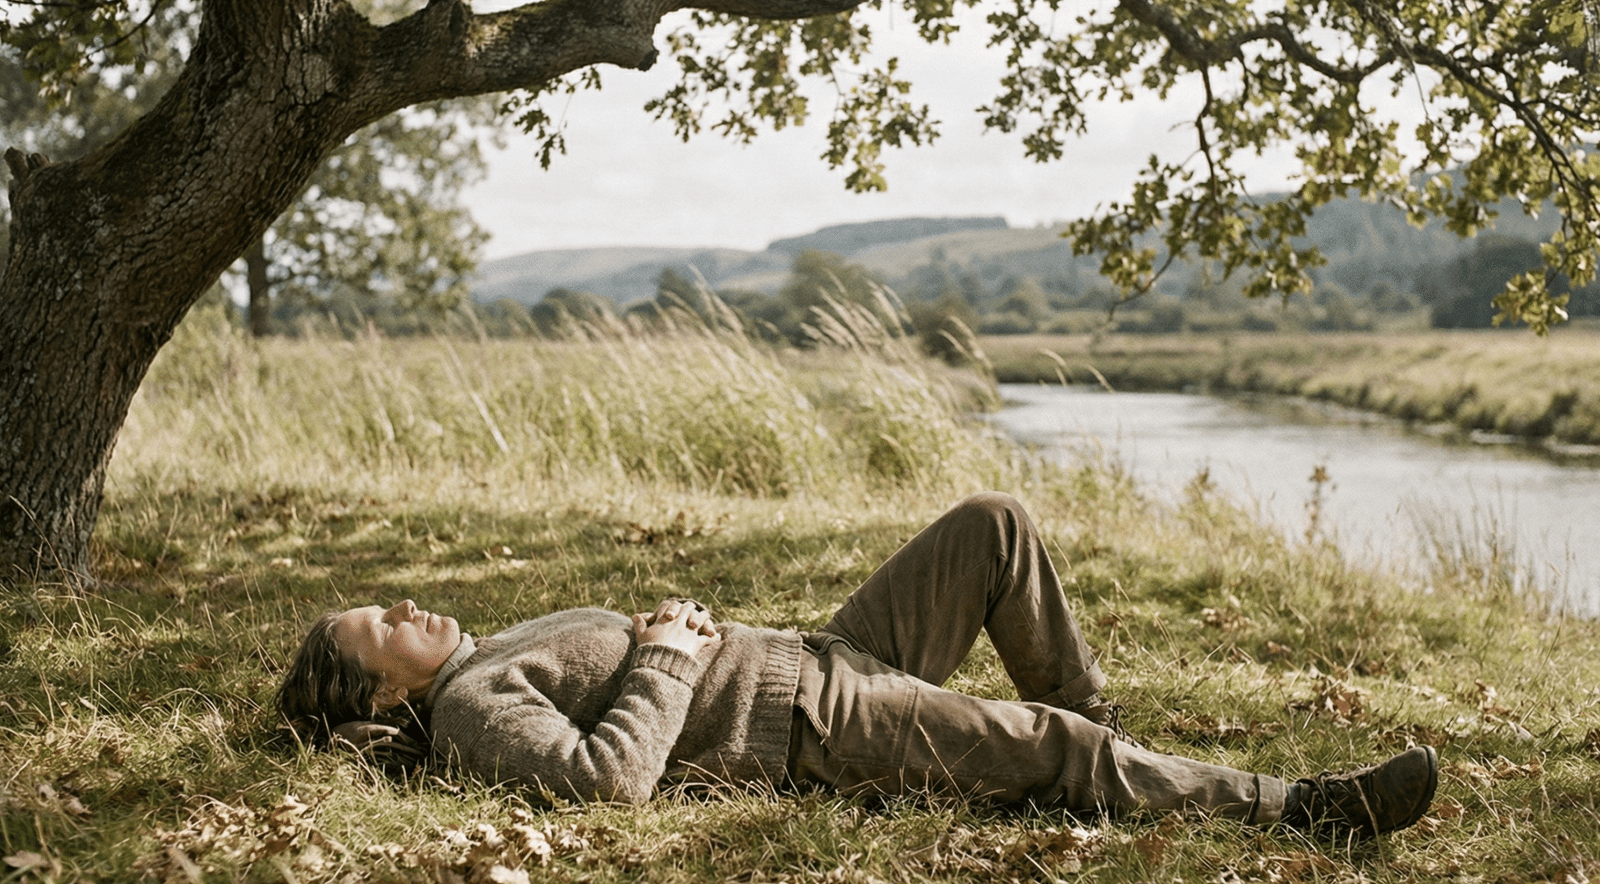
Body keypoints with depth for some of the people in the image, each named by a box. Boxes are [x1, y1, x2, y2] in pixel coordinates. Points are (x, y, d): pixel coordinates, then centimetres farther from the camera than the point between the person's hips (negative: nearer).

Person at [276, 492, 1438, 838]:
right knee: (1054, 750, -20)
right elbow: (609, 773, -26)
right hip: (813, 733, -10)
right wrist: (668, 657, -14)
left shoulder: (504, 651, 20)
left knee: (995, 525, 2)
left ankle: (1094, 724, 12)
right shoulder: (467, 708, -9)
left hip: (823, 660, 10)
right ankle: (1308, 807, -9)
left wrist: (679, 640, 7)